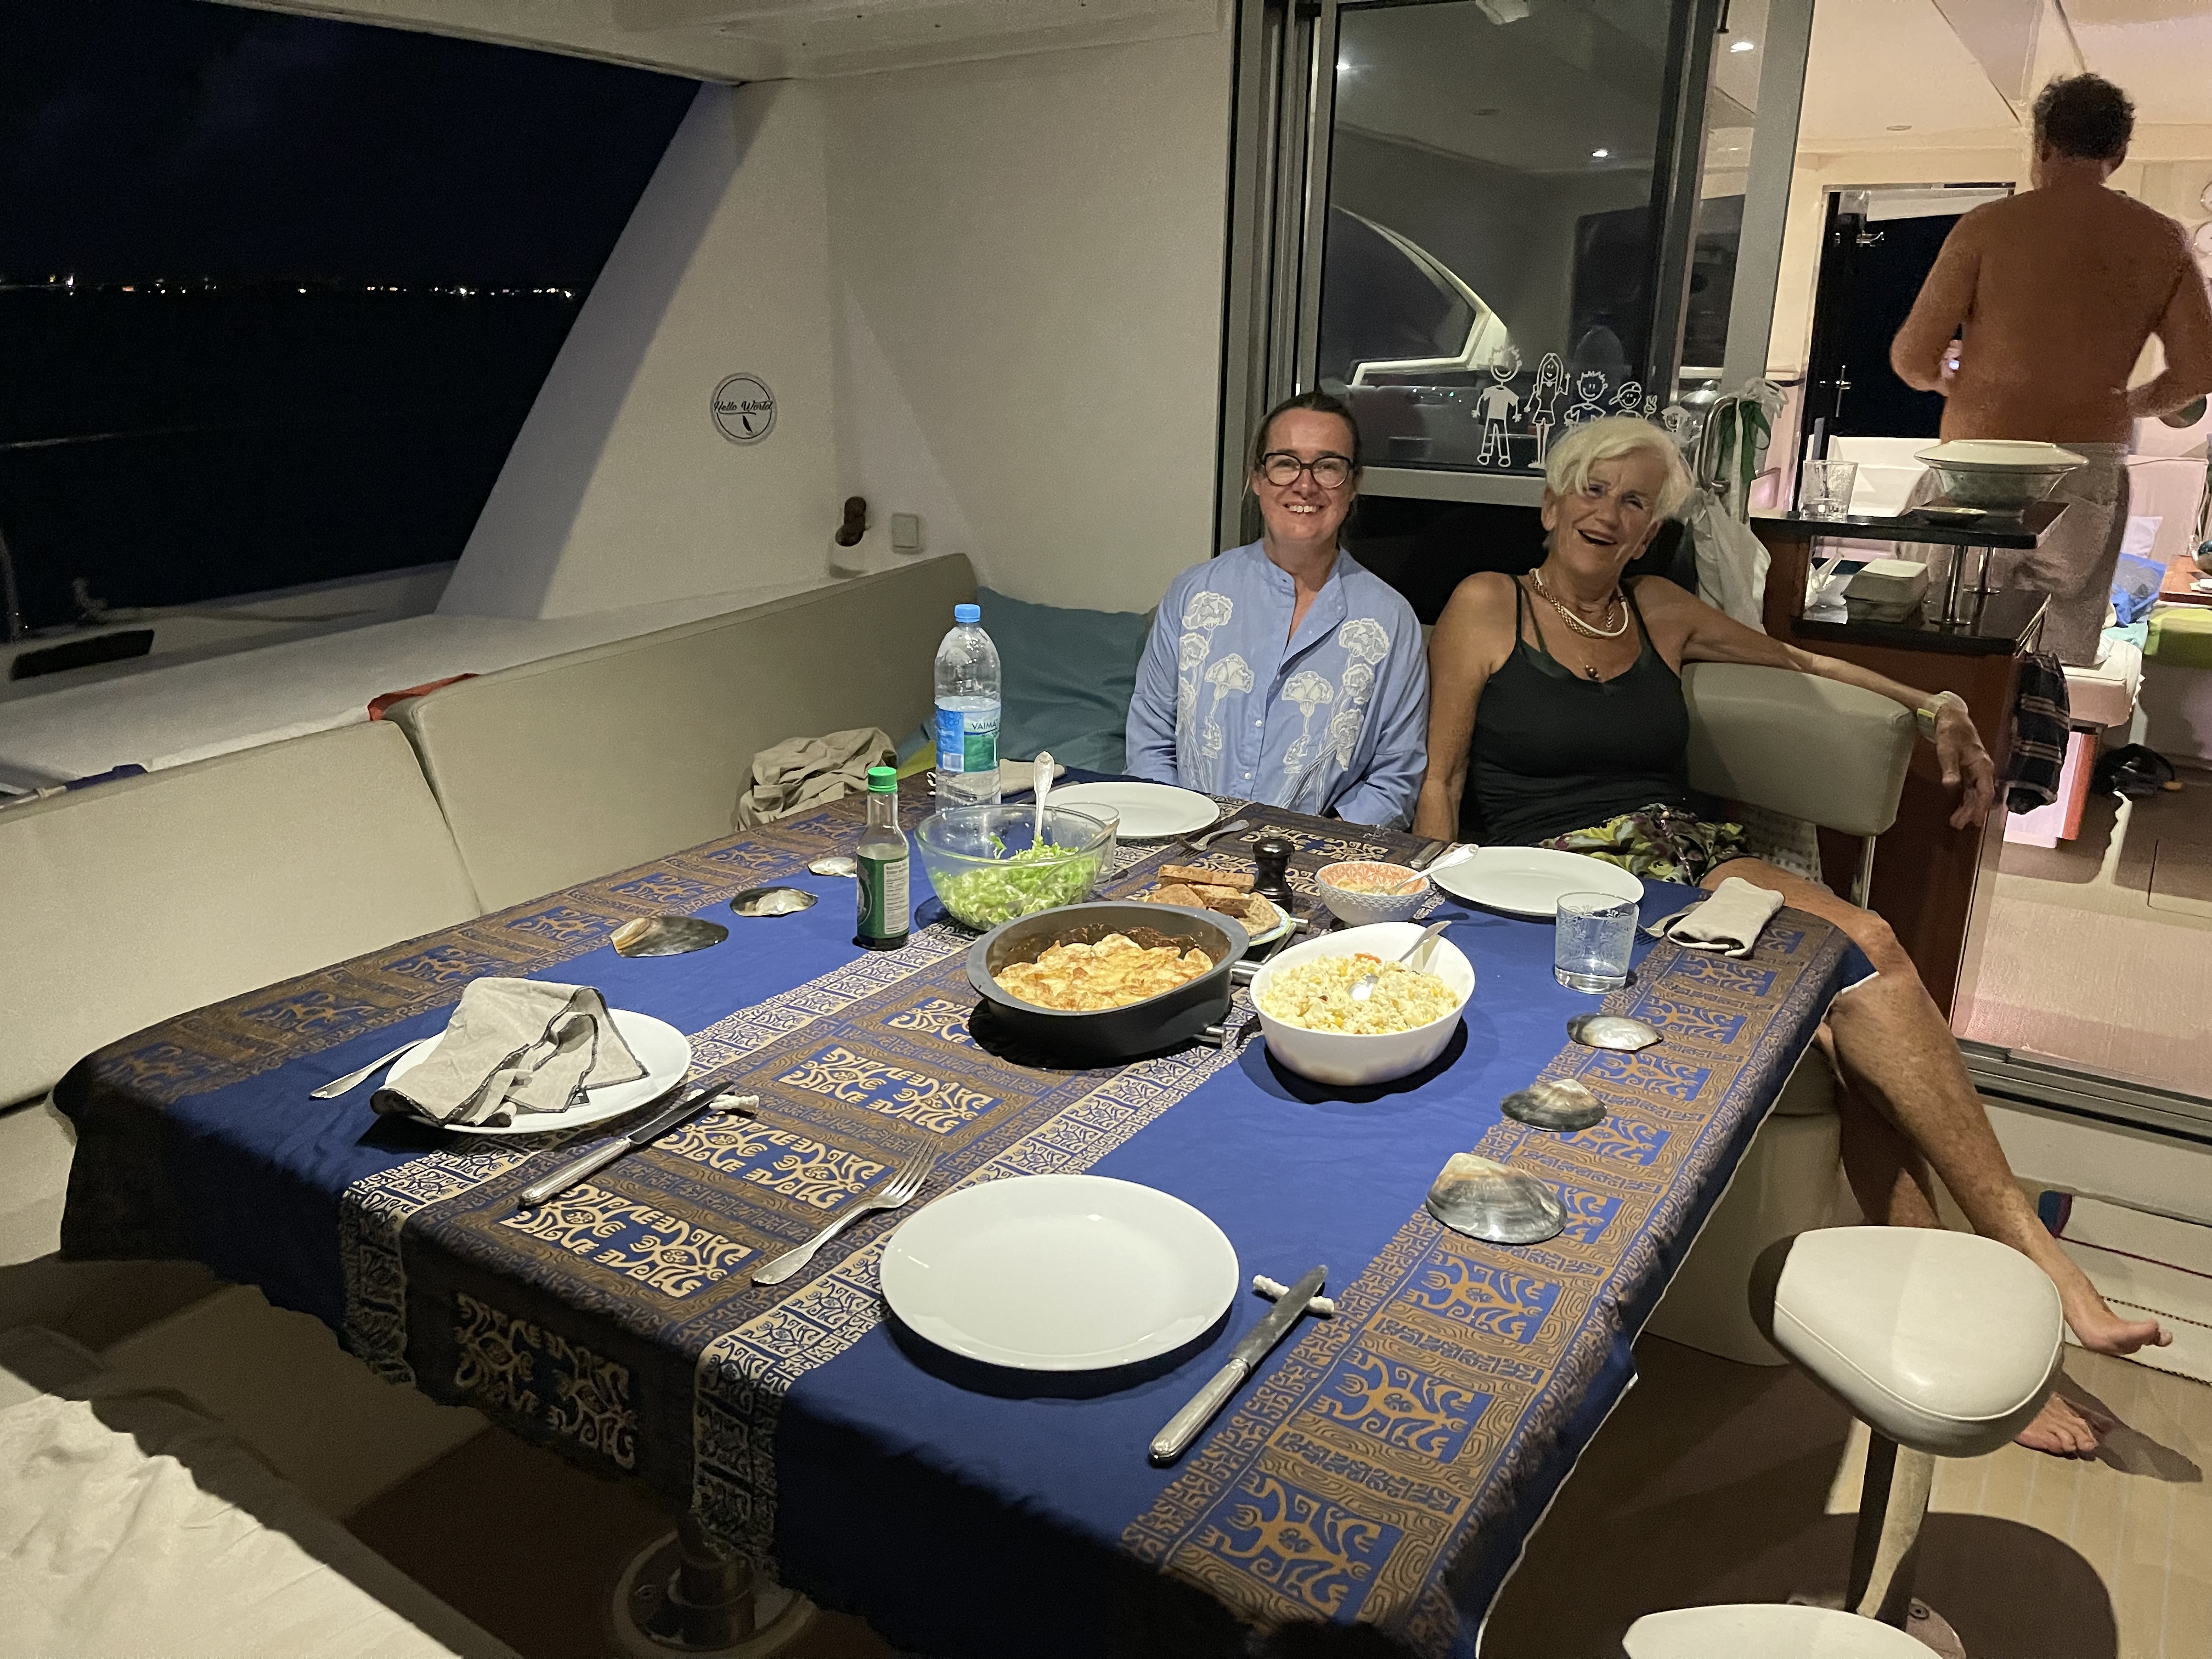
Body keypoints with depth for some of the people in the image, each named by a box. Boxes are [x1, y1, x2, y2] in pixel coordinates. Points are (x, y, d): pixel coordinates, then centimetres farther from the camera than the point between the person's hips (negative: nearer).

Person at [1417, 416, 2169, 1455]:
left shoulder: (1661, 615, 20)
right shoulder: (1488, 607, 6)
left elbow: (1796, 659, 34)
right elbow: (1441, 782, 2)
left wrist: (1934, 708, 23)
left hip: (1691, 853, 5)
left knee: (1848, 1025, -27)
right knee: (1864, 954, -27)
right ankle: (2027, 1251, -18)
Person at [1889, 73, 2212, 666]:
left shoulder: (1989, 225, -2)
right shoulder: (2164, 242, 7)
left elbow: (1912, 358, -6)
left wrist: (1944, 380, 17)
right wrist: (2132, 404, 23)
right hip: (2092, 473, 3)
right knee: (2061, 656, 9)